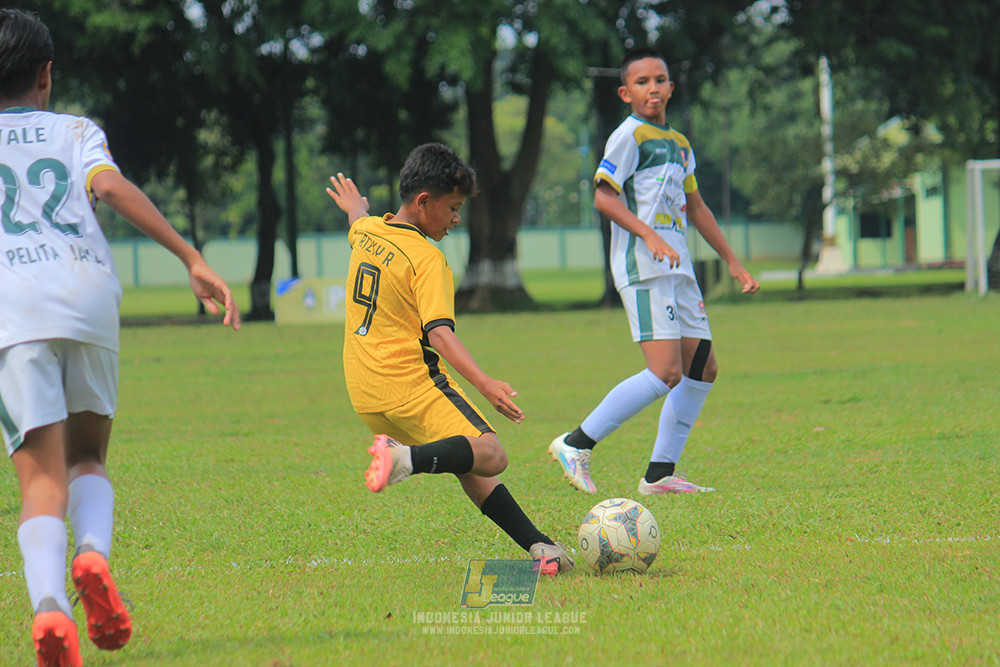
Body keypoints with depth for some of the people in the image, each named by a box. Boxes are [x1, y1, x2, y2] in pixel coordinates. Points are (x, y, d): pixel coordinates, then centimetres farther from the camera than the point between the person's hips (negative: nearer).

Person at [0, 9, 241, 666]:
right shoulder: (76, 132, 21)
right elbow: (111, 186, 2)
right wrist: (193, 258, -6)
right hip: (87, 291, 1)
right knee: (88, 458, 19)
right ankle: (94, 555, -13)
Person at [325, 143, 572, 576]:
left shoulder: (368, 232, 10)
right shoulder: (426, 259, -13)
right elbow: (439, 333, -25)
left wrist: (354, 206, 62)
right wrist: (484, 384, -34)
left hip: (363, 392, 9)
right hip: (411, 384, -9)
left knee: (470, 471, 12)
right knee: (490, 456, -20)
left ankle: (537, 544, 6)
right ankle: (409, 458, -40)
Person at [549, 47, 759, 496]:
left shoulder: (679, 144, 21)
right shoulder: (631, 135, -5)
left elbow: (695, 207, 30)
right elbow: (604, 196, -13)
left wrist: (733, 262, 31)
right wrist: (650, 236, -24)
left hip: (677, 269, 9)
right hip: (643, 270, -9)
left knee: (703, 369, 6)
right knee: (666, 372, -18)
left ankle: (659, 473, 9)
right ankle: (576, 445, -13)